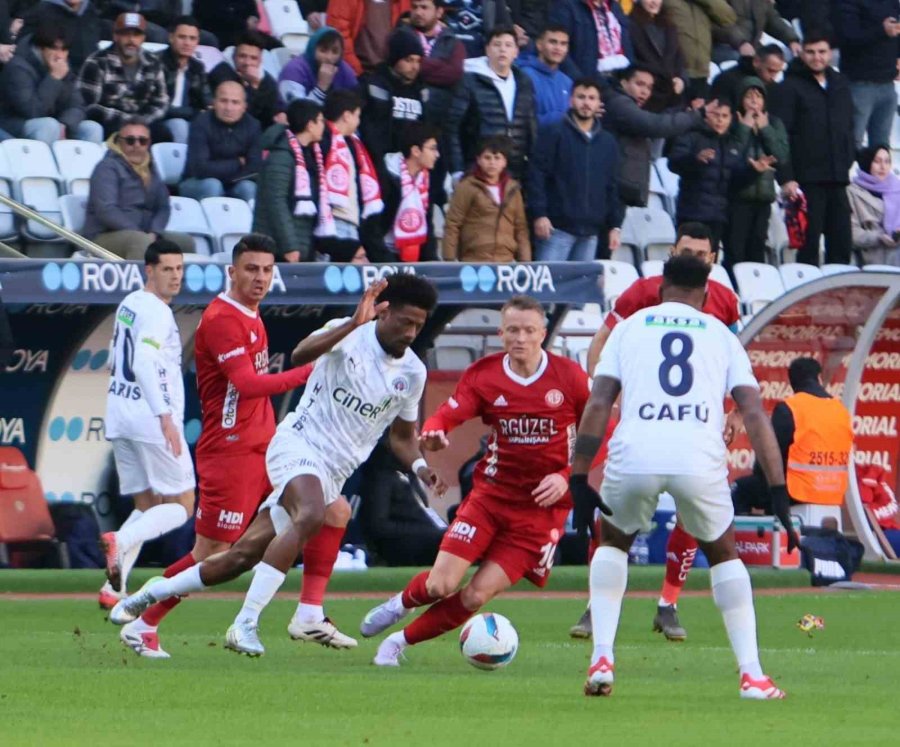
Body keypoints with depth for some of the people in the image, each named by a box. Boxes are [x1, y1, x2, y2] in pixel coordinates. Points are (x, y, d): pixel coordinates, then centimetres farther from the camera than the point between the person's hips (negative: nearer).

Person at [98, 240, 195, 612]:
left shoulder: (129, 304, 15)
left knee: (146, 507, 14)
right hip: (150, 418, -9)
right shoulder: (156, 312, -13)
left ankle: (114, 587, 0)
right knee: (180, 506, 0)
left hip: (120, 419, 9)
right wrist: (165, 416, -29)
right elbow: (144, 364, -24)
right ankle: (121, 541, -24)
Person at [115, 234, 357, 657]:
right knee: (210, 557, -7)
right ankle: (141, 627, 8)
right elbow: (247, 384, -27)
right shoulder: (221, 320, -16)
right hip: (230, 452, -9)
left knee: (334, 511, 5)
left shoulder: (250, 315, 15)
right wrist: (309, 372, -30)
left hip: (265, 448, 9)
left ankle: (309, 618, 5)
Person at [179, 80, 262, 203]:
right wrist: (238, 164, -16)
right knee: (211, 185, -33)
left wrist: (219, 171, -23)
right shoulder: (202, 123, -19)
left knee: (248, 187, -27)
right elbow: (200, 169, -27)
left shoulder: (252, 125, -9)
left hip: (233, 186, 3)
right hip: (197, 184, -3)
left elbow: (255, 168, -15)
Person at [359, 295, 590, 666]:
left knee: (477, 595, -11)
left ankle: (402, 641, 11)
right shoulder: (483, 375, -3)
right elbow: (447, 416, -13)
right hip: (491, 493, 2)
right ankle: (402, 602, 28)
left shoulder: (569, 377, -7)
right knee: (441, 586, -10)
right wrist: (432, 433, -37)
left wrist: (567, 478, -12)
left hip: (543, 506, -1)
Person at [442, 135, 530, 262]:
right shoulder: (467, 188, 1)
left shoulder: (512, 189, 13)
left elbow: (520, 228, 15)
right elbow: (452, 226, 0)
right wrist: (449, 261, -6)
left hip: (506, 262, 4)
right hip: (474, 262, -4)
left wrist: (525, 262, 8)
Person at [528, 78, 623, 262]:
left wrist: (615, 225, 12)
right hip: (557, 227, -5)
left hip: (590, 233, 5)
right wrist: (539, 214, -14)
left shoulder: (608, 143, 16)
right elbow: (536, 175, -5)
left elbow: (612, 187, 19)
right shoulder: (553, 134, 1)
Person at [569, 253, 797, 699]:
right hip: (700, 459, 0)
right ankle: (752, 674, 14)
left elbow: (598, 403, 10)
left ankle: (602, 659, 14)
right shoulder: (721, 336, 22)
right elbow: (754, 412, 10)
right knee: (723, 554, 26)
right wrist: (778, 492, 9)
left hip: (635, 456, 0)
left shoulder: (630, 327, 22)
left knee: (613, 541, 30)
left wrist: (579, 481, 10)